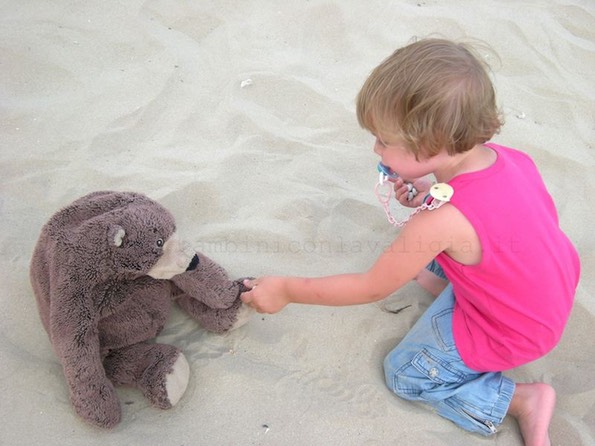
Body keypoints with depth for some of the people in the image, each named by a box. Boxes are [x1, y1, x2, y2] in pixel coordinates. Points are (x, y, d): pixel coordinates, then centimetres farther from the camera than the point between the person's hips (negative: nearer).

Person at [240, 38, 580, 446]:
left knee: (404, 374, 9)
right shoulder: (507, 155, -16)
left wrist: (286, 290, -14)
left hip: (509, 335, -8)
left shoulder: (441, 222, -37)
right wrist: (433, 194, -9)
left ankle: (524, 399, 6)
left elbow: (371, 288, -24)